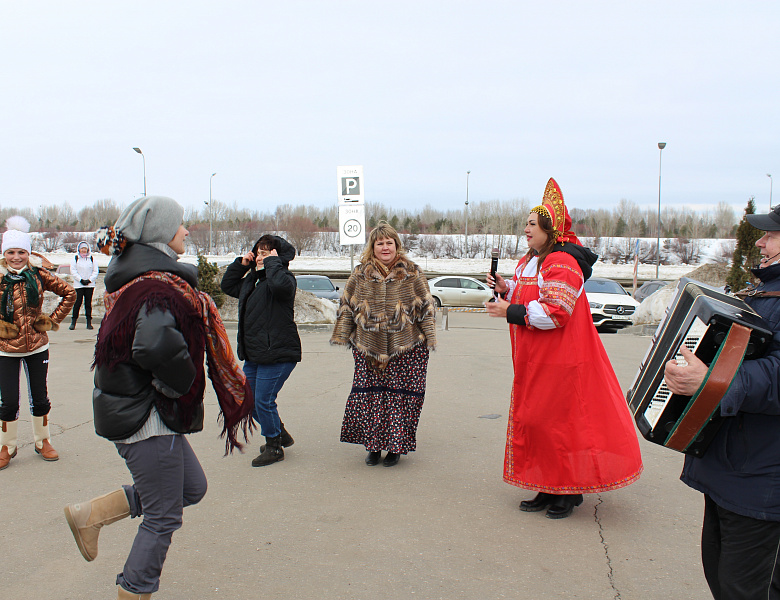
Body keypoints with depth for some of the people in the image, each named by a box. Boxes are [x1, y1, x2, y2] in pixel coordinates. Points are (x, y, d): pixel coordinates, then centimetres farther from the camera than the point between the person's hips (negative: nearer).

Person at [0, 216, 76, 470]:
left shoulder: (39, 275, -4)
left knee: (40, 399, 11)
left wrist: (53, 320, 1)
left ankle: (43, 442, 30)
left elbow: (69, 294, 5)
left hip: (37, 347, 1)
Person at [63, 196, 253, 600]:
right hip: (147, 417, -10)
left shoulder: (134, 278, 10)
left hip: (130, 407, 10)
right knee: (163, 516, 4)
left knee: (191, 487, 21)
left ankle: (90, 515, 24)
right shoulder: (160, 286, -22)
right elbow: (157, 346, -40)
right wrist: (180, 384, -20)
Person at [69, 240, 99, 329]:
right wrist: (81, 280, -11)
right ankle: (73, 322, 2)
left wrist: (89, 280, -7)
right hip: (78, 285, -1)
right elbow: (73, 271, 0)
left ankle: (89, 322, 6)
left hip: (90, 285, 1)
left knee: (88, 303, 3)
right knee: (77, 303, -5)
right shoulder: (75, 259, 6)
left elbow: (95, 271, 6)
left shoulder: (92, 259, 9)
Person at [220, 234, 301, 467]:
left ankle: (274, 447, 15)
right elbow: (227, 285, 28)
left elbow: (280, 284, -35)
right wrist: (241, 264, 14)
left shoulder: (284, 278, -10)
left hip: (277, 354, -9)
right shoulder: (251, 280, 15)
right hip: (253, 354, 9)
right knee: (250, 400, 16)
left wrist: (272, 262, -18)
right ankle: (280, 433, 35)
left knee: (264, 400, -5)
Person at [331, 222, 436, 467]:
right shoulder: (360, 274, 7)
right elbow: (346, 306, 12)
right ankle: (373, 446, 16)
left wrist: (429, 337, 2)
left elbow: (426, 306, 6)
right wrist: (343, 336, 9)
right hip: (369, 348, 2)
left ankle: (395, 447, 14)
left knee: (400, 396, 0)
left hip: (406, 349, -1)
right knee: (368, 395, 0)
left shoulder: (412, 273, 4)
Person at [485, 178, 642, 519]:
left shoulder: (562, 264, -16)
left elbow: (555, 312, -24)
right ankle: (548, 487, 22)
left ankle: (570, 492, 13)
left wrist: (511, 312, -20)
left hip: (560, 362, -10)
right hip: (535, 361, 10)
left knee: (561, 423, -2)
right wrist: (505, 288, 5)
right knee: (535, 421, 11)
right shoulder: (530, 261, 15)